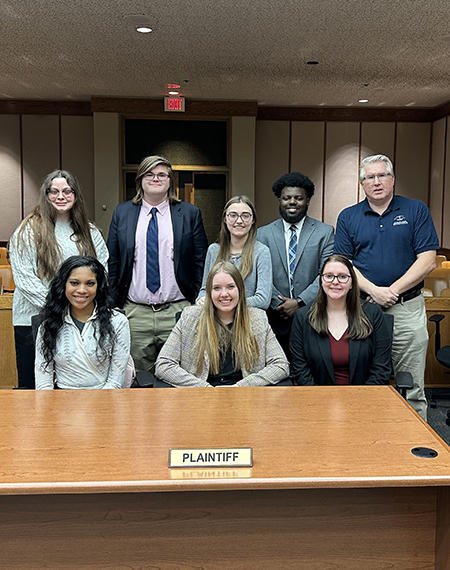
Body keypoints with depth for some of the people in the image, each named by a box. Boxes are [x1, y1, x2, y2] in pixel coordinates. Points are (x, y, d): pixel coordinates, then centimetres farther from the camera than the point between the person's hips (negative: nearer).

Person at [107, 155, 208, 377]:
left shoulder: (190, 214, 5)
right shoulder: (122, 213, 9)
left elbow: (201, 263, 5)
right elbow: (112, 263, 10)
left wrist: (197, 305, 0)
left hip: (178, 311, -1)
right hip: (134, 312, 1)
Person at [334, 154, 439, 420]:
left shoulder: (416, 211, 5)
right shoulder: (348, 217, 8)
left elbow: (427, 261, -2)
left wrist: (393, 291, -11)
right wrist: (374, 291, -12)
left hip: (407, 309, -1)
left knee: (411, 389, 4)